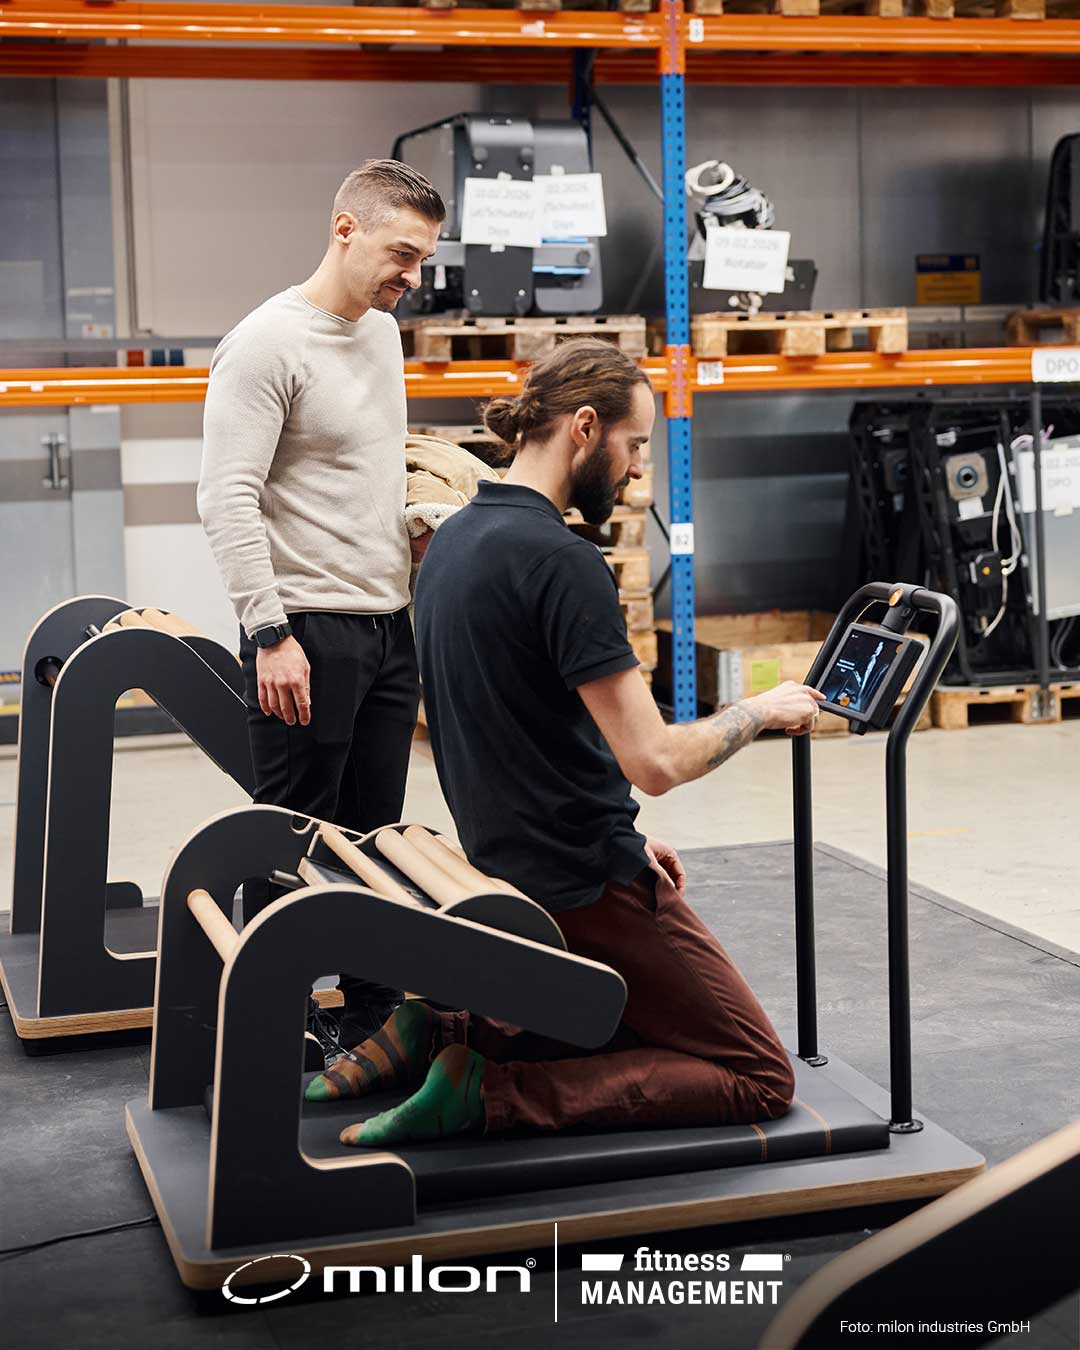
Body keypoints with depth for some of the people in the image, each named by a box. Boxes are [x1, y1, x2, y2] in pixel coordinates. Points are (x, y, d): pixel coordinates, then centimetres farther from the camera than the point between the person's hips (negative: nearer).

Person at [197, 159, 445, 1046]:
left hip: (389, 627, 8)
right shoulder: (269, 343, -12)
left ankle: (375, 1020, 23)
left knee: (376, 837, 13)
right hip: (308, 634, -8)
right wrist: (271, 632, -23)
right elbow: (229, 501, -18)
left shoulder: (383, 333, 14)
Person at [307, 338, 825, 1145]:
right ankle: (490, 1092, -11)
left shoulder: (454, 540, 8)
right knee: (760, 1078, 2)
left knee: (648, 1030, 24)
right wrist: (761, 711, -5)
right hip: (587, 890, -9)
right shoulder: (561, 563, -21)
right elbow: (655, 761, -23)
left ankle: (443, 1026, 7)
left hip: (507, 870, 9)